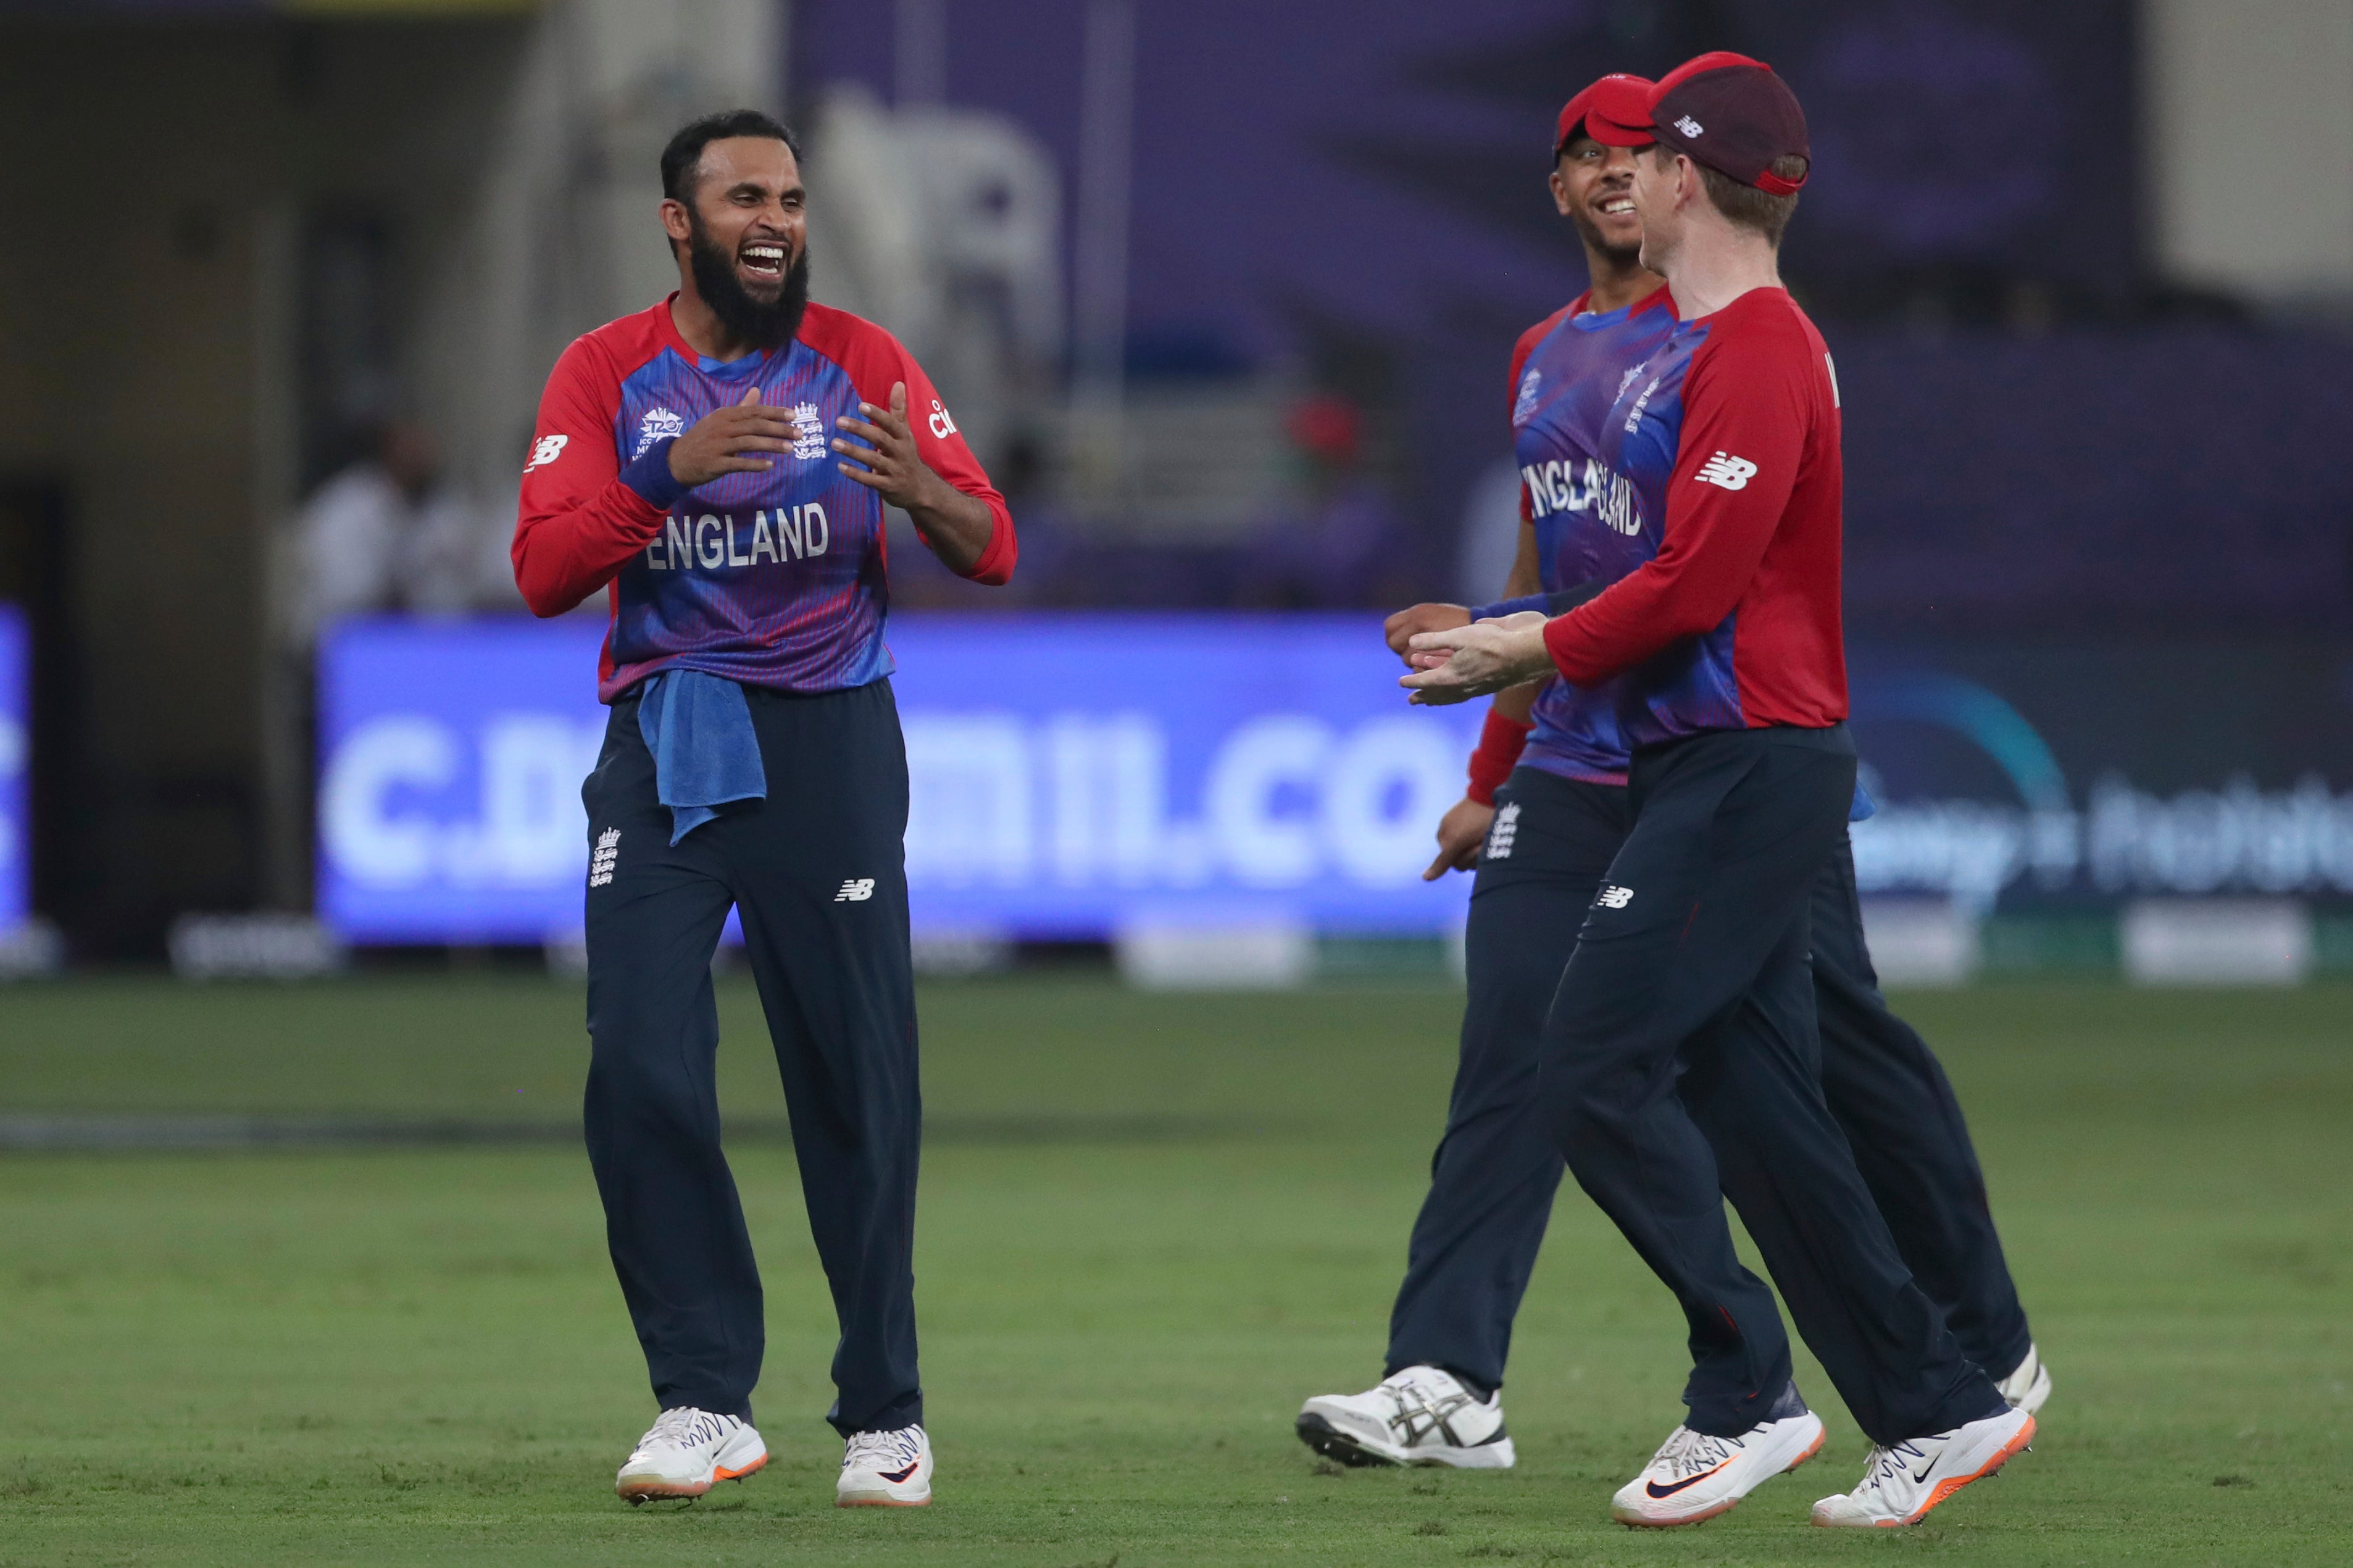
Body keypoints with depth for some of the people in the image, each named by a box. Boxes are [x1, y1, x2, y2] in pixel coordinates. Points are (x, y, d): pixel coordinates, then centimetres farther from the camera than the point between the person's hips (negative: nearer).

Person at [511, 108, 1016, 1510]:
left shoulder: (862, 363, 4)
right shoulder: (608, 374, 3)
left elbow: (993, 550, -2)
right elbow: (546, 572, -9)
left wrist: (920, 491, -26)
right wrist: (671, 471, -26)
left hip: (827, 746, 0)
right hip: (662, 749, 0)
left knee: (858, 1081, -1)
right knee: (641, 1072, -11)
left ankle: (885, 1417, 9)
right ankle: (706, 1403, -3)